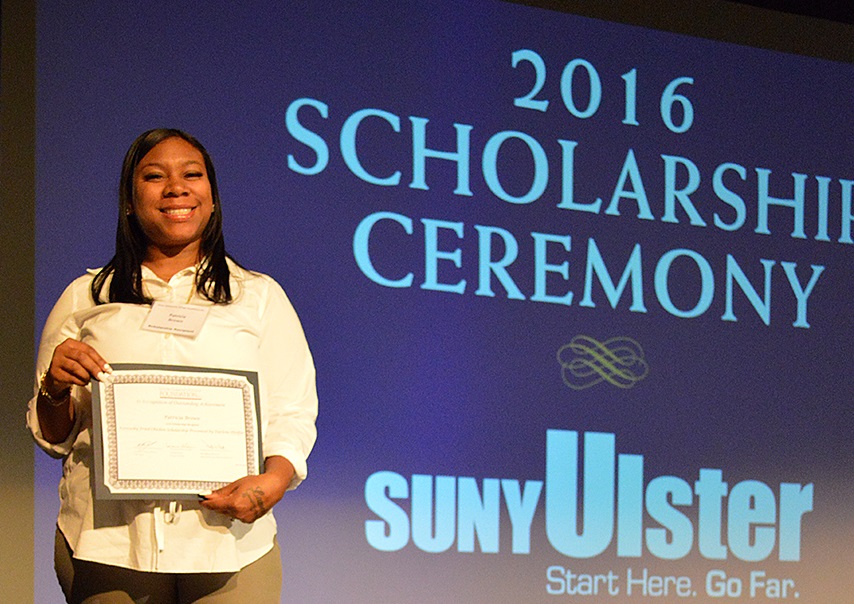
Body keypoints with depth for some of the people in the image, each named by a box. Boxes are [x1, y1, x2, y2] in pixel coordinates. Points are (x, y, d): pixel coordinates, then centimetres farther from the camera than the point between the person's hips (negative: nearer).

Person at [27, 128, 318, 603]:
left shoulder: (260, 297, 13)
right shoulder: (85, 299, 15)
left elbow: (292, 413, 4)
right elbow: (53, 435, 15)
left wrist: (274, 480, -16)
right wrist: (56, 389, -7)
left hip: (229, 546, 0)